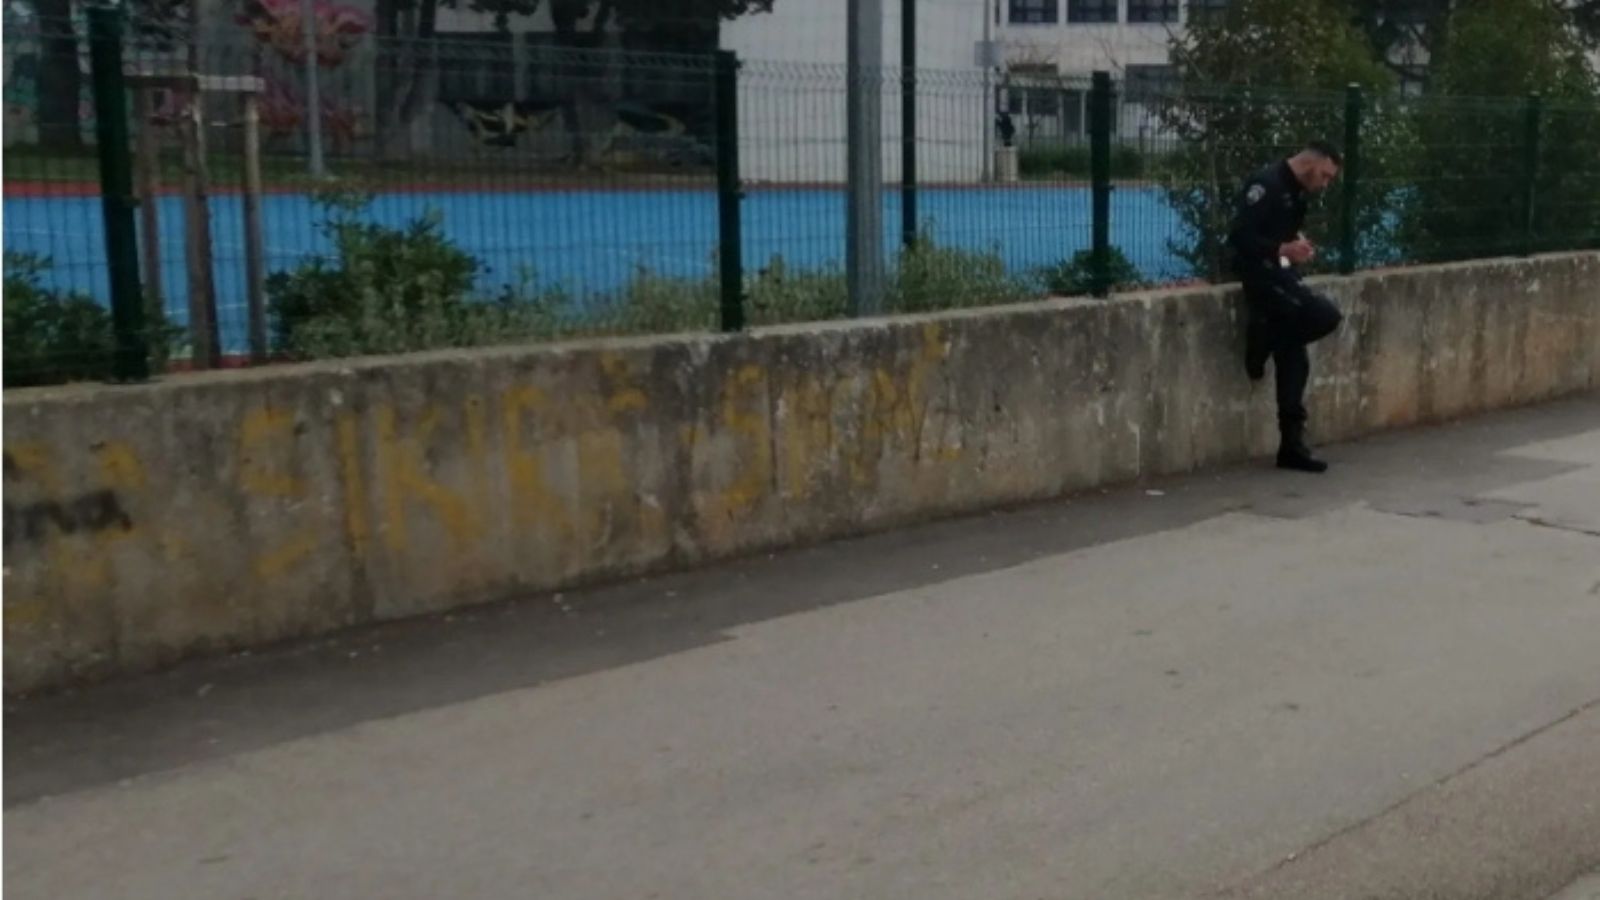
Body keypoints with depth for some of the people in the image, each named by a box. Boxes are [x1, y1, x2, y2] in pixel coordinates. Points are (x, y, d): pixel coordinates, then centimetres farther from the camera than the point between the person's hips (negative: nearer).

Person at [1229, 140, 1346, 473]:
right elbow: (1239, 236, -21)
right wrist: (1283, 249, -28)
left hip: (1279, 273, 9)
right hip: (1259, 272, -9)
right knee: (1326, 315, -24)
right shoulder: (1266, 183, -14)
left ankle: (1292, 446, 7)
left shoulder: (1298, 192, 14)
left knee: (1294, 360, 4)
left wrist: (1299, 244, 6)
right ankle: (1262, 341, -2)